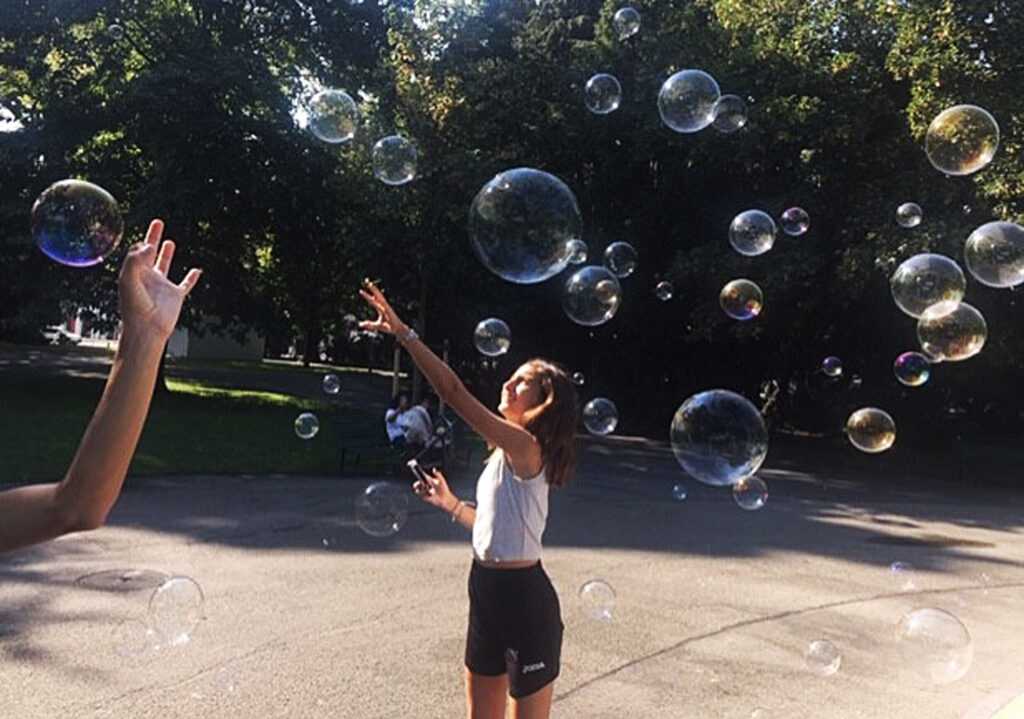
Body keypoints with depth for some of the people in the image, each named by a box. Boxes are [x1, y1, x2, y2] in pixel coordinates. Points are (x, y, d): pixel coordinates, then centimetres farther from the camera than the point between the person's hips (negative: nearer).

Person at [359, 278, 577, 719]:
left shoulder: (526, 448, -18)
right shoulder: (508, 454, 10)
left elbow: (453, 392, -26)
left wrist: (403, 333, -26)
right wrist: (450, 503, 15)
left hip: (522, 597, -9)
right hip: (488, 590, 9)